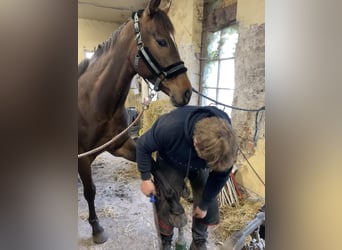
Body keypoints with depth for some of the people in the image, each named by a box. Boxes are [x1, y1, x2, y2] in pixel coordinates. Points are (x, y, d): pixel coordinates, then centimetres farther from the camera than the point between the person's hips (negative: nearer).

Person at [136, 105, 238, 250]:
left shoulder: (226, 142, -34)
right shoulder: (169, 127, -43)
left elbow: (220, 174, -15)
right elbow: (143, 146, -21)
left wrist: (204, 204, -5)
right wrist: (146, 178, -18)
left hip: (200, 168, 2)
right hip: (170, 165, -2)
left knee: (209, 208, 2)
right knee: (167, 207, -1)